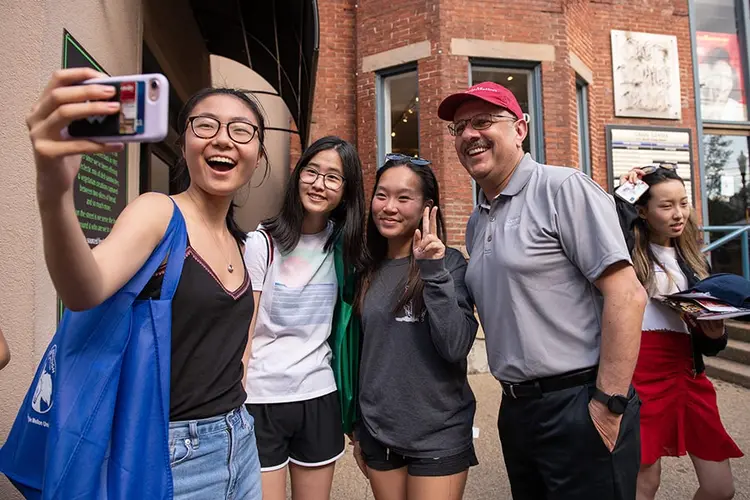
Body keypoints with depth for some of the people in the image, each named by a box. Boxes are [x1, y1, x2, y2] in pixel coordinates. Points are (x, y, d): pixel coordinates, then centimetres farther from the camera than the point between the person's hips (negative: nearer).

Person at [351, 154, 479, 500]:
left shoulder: (449, 263, -10)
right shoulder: (368, 270, 3)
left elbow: (455, 347, -20)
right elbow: (362, 354, 8)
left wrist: (434, 271, -26)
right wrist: (357, 430, 13)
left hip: (438, 438, -4)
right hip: (378, 434, 4)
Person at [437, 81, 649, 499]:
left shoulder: (563, 189, -11)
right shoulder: (476, 223, 11)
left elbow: (626, 294, -17)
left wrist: (608, 405, -18)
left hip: (577, 406, -7)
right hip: (516, 409, 7)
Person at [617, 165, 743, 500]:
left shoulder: (692, 259, 12)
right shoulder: (629, 254, -5)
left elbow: (708, 342, 18)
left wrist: (715, 333, -6)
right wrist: (622, 196, -15)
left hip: (686, 372, 6)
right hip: (640, 374, -6)